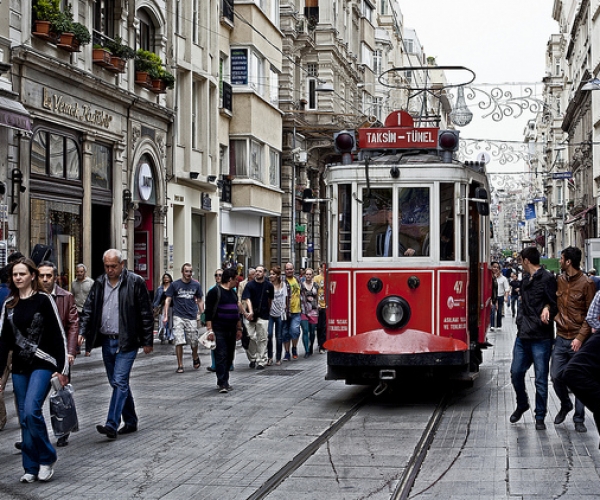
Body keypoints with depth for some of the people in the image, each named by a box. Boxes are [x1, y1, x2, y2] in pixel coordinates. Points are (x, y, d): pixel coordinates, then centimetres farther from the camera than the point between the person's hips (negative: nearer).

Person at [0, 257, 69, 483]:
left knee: (32, 410, -19)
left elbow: (58, 335, -5)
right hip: (20, 368, 5)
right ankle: (31, 467, 14)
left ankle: (46, 460, -1)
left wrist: (62, 368, -8)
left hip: (42, 365, -5)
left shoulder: (43, 300, -5)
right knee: (24, 418, 5)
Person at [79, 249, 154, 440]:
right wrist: (82, 331, -3)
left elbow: (146, 314, -5)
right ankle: (130, 422, 25)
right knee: (118, 383, 13)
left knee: (120, 382, -13)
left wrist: (147, 341, -5)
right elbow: (88, 309, 11)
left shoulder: (135, 282, -7)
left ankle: (112, 425, -17)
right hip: (106, 341, 6)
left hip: (126, 341, -6)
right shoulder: (99, 283, 8)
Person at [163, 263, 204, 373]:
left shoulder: (196, 285, 7)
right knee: (179, 342, -7)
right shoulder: (175, 284, 1)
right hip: (178, 317, -2)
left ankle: (195, 358, 36)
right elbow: (168, 300, 3)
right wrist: (165, 316, -4)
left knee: (194, 342, 6)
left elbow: (200, 300, 15)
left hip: (192, 317, 2)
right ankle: (180, 365, 2)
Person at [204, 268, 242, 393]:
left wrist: (239, 329, 21)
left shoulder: (233, 293, 17)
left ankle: (224, 381, 18)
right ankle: (222, 384, -14)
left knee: (229, 357, 9)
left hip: (231, 330, 8)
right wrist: (210, 330, -18)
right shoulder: (215, 291, -8)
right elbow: (208, 312, -12)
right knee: (221, 356, -12)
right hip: (219, 330, -8)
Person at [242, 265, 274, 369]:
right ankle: (252, 358, 16)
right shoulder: (250, 285, -3)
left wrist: (269, 310, 18)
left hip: (263, 315, 1)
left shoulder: (269, 285, 3)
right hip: (250, 315, 0)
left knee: (262, 339, 0)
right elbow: (247, 299, -13)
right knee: (249, 337, -1)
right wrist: (250, 312, -27)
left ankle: (261, 361, 5)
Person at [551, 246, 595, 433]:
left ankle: (579, 419, 11)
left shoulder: (586, 284, -9)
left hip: (578, 340, -4)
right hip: (561, 338, 5)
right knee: (556, 375, 2)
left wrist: (580, 337, -15)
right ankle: (565, 405, 29)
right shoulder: (559, 281, 7)